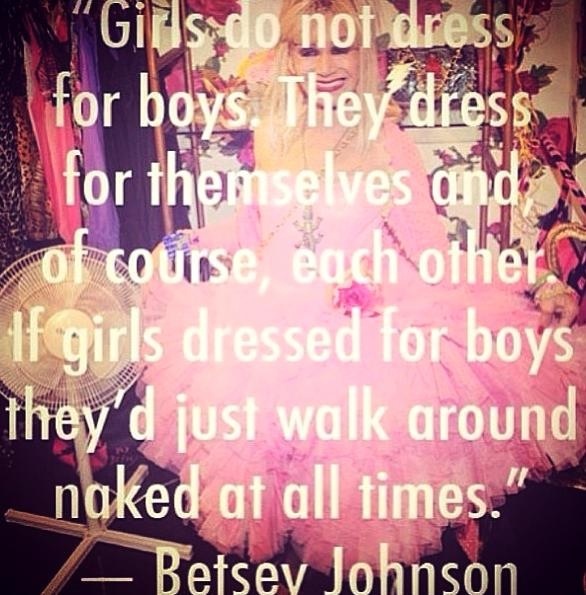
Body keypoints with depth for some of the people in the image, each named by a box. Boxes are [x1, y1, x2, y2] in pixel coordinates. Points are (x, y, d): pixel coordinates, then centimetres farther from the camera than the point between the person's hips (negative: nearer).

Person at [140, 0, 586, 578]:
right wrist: (198, 242, 11)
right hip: (277, 313, 3)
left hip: (371, 310, -3)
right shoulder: (270, 138, 8)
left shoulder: (384, 139, -3)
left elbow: (425, 238, -5)